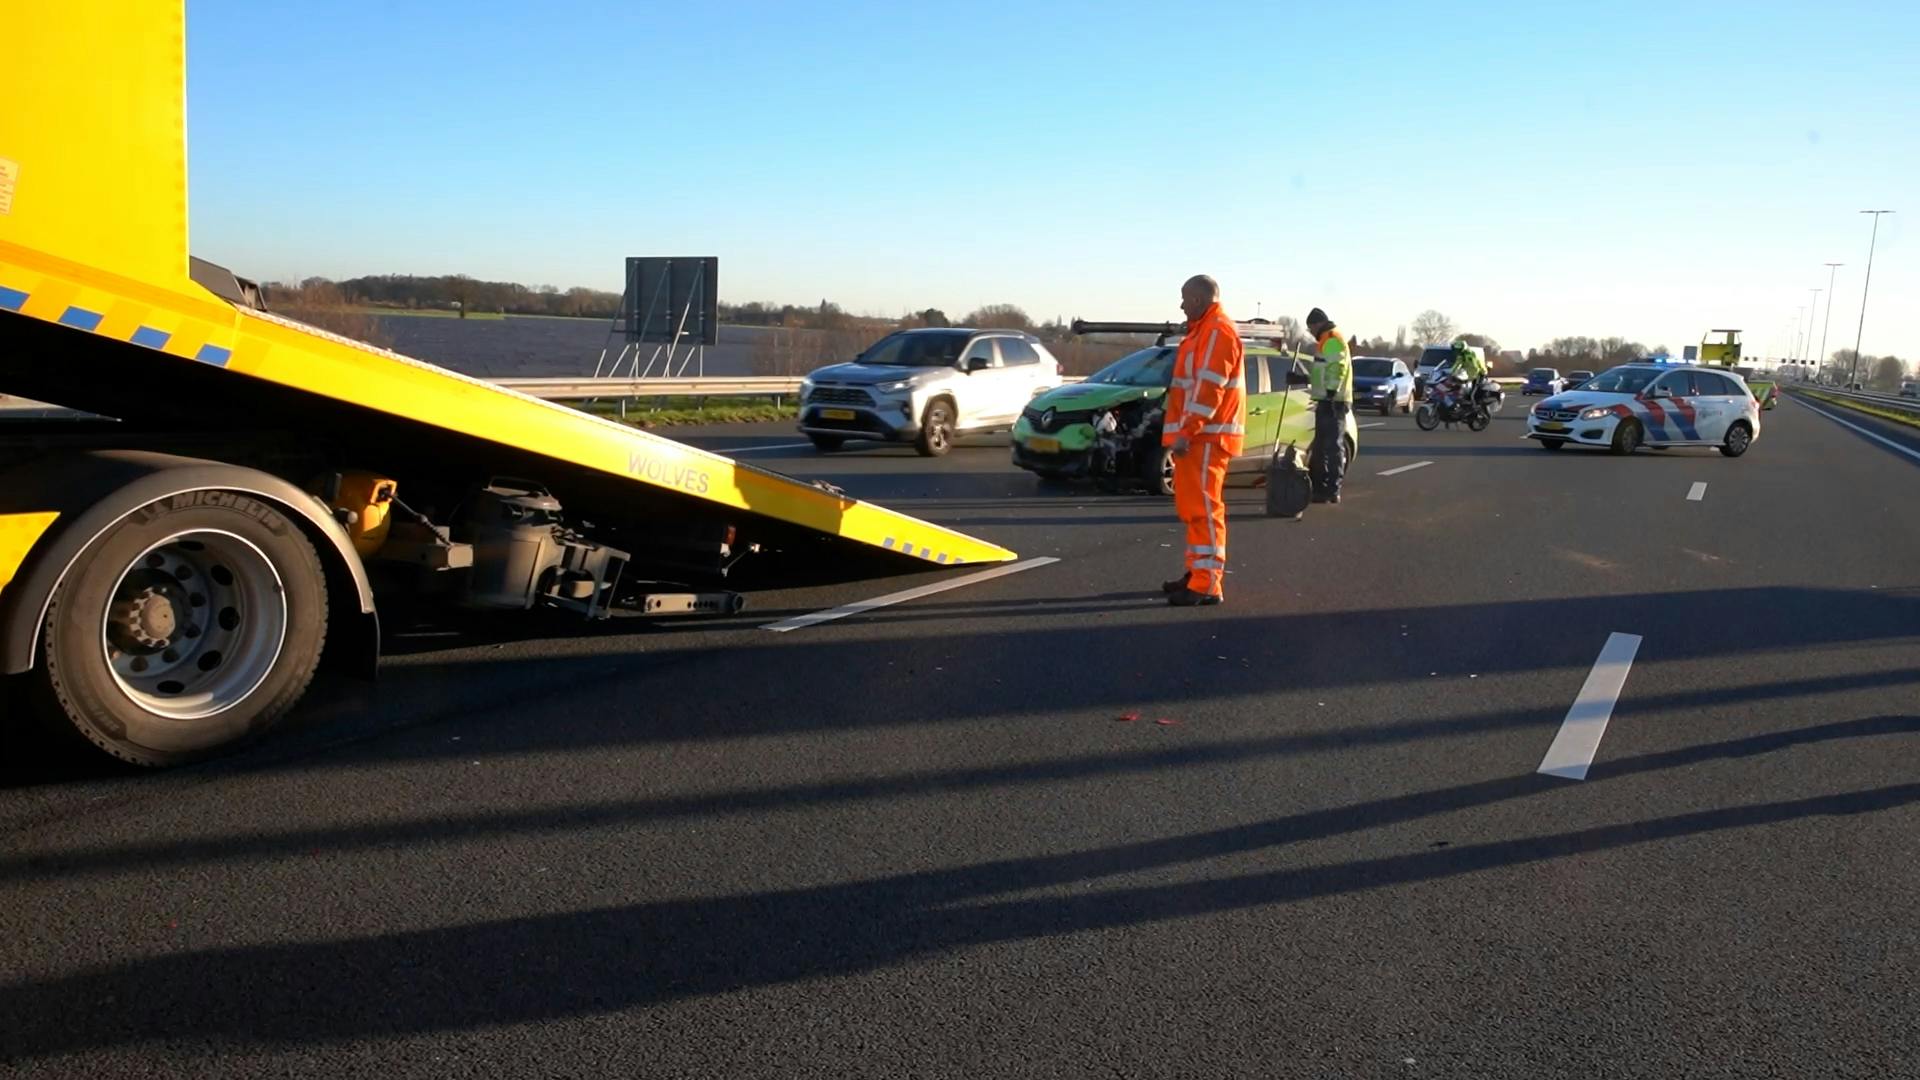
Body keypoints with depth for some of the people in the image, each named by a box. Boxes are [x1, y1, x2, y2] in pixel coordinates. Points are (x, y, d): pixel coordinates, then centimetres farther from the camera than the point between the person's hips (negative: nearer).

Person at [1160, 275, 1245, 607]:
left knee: (1204, 508, -11)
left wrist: (1187, 431, -25)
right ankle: (1198, 574, 24)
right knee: (1192, 508, 15)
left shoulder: (1218, 331, -12)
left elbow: (1209, 387, -21)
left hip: (1205, 438, -11)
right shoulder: (1203, 330, 22)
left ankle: (1208, 585, -11)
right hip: (1195, 436, 11)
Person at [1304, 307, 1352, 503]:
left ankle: (1332, 491, -10)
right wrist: (1303, 379, 27)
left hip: (1332, 402, -11)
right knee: (1321, 447, 15)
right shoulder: (1326, 341, 22)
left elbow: (1337, 371, -22)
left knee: (1332, 446, -10)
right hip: (1326, 401, 11)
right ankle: (1321, 487, 23)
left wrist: (1329, 395, -26)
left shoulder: (1333, 341, -12)